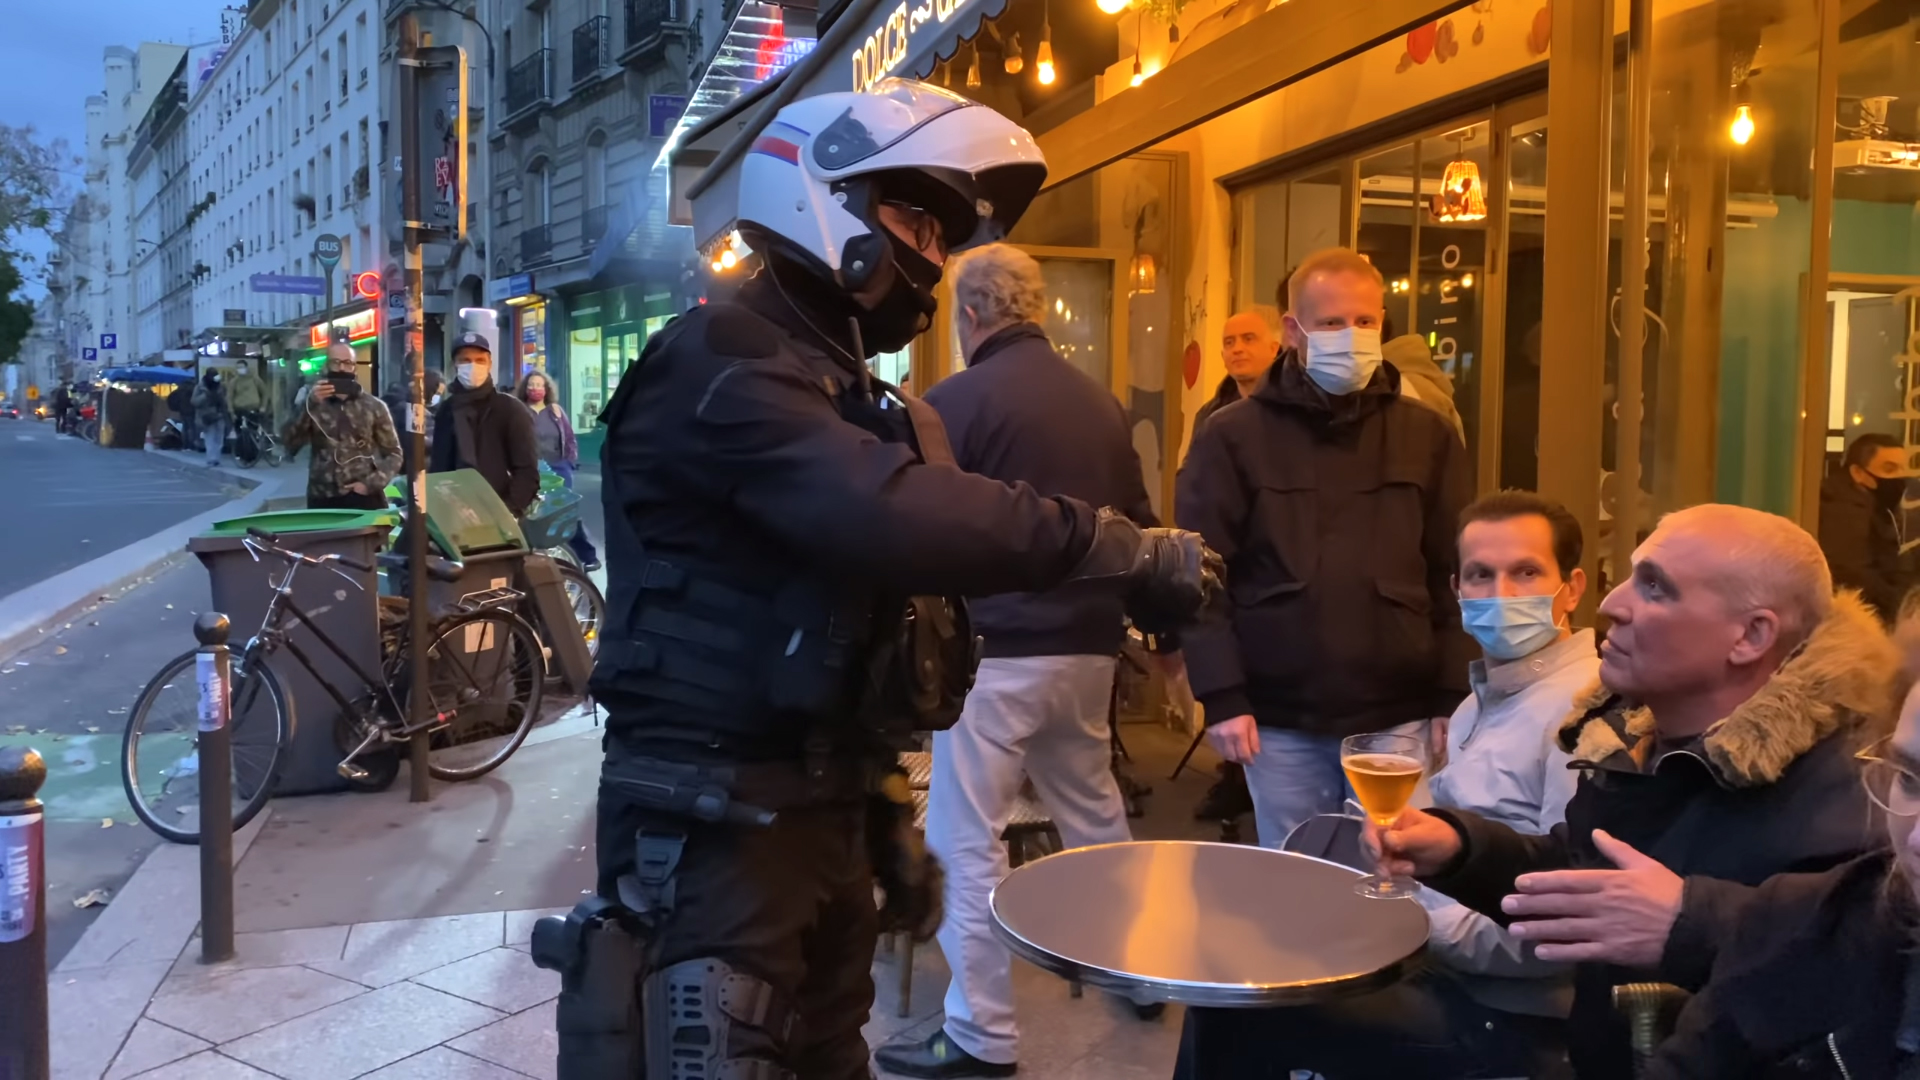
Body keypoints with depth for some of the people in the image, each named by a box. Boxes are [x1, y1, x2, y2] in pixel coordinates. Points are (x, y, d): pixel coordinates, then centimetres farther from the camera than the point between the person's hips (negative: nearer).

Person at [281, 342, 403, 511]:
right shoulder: (312, 404, 9)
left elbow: (393, 453, 9)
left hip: (365, 500, -1)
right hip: (322, 502, 1)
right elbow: (289, 444, -5)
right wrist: (310, 404, -15)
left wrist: (371, 484, -7)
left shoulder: (374, 406, 7)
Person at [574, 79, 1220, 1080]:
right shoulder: (723, 362, -16)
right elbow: (890, 516, -33)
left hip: (822, 804, 9)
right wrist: (1126, 550, -28)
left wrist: (885, 816, 16)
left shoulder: (836, 388, 16)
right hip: (717, 818, -9)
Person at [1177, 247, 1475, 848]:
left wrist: (1455, 702, 0)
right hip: (1281, 720, -1)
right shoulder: (1233, 438, -1)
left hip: (1398, 718, 1)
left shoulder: (1426, 437, 6)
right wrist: (1221, 697, -10)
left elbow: (1456, 576, 6)